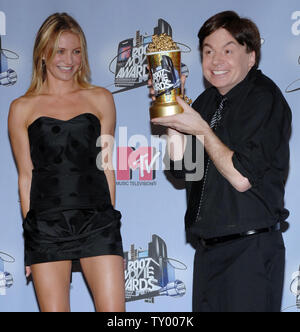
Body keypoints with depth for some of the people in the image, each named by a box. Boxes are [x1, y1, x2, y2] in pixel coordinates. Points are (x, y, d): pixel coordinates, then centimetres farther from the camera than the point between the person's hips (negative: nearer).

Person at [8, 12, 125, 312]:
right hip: (46, 226, 0)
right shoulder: (22, 108, 7)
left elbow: (105, 165, 12)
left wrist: (107, 217, 10)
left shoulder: (100, 99, 10)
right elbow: (25, 175, 8)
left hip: (96, 220, 1)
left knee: (114, 313, -5)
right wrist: (31, 232, 5)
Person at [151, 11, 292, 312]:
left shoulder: (264, 98, -11)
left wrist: (200, 129, -14)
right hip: (208, 250, 7)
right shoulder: (207, 100, 12)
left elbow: (242, 178, -17)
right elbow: (180, 167, 10)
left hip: (250, 251, -7)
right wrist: (172, 114, 1)